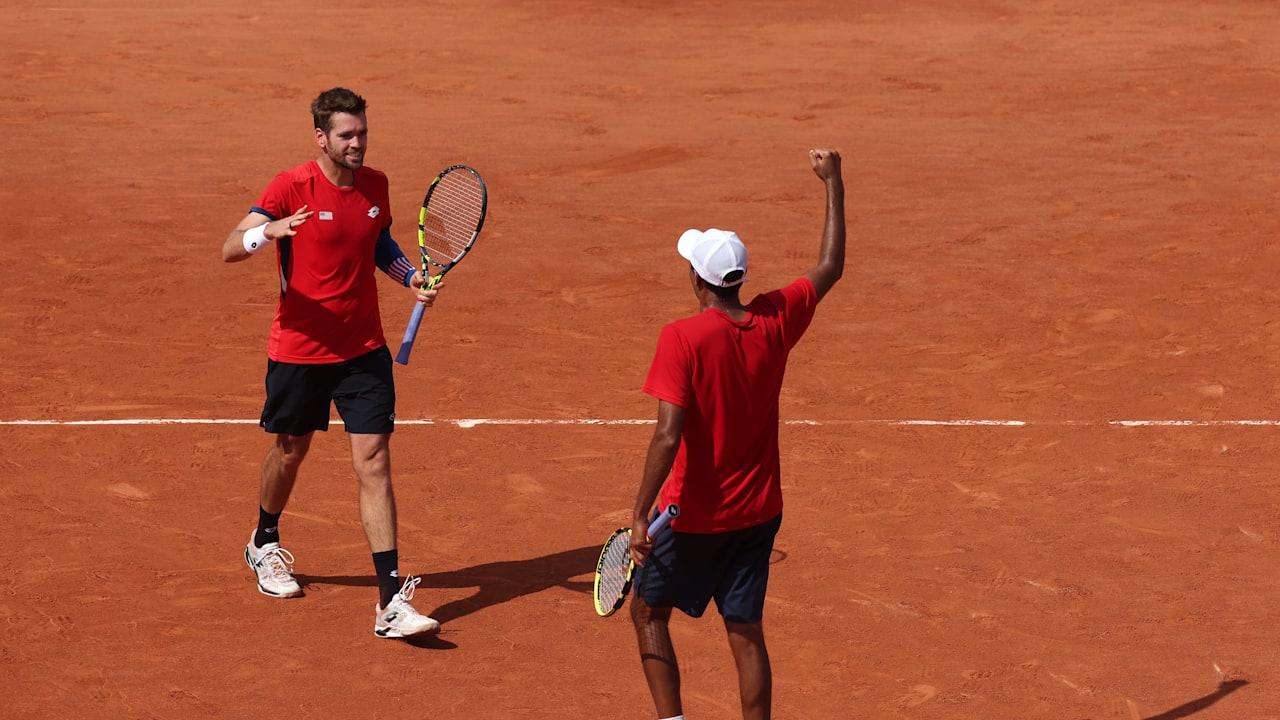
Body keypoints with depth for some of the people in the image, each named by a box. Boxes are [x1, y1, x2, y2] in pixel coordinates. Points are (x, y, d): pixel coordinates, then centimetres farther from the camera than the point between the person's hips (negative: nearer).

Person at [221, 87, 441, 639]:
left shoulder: (375, 185, 2)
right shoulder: (292, 187, -13)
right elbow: (230, 249, -19)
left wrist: (411, 276, 3)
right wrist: (272, 229, -40)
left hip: (364, 350, 2)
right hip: (299, 350, -2)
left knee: (374, 464, -7)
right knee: (290, 450, 17)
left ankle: (391, 601, -11)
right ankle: (265, 546, 48)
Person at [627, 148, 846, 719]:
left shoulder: (682, 338, -19)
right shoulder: (775, 321, -5)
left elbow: (668, 435, -25)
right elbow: (830, 268, 12)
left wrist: (641, 514, -21)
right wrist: (834, 184, 19)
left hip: (692, 516, -4)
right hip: (757, 512, 4)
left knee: (649, 613, 16)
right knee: (746, 632, 11)